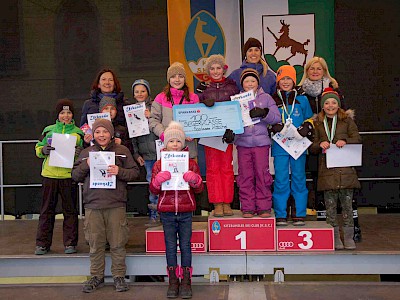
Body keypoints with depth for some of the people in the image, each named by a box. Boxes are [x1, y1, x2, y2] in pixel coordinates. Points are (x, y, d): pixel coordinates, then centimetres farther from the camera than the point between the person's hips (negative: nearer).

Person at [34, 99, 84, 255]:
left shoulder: (78, 132, 7)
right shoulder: (48, 130, 9)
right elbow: (38, 149, 13)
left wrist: (80, 152, -12)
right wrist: (44, 150, -9)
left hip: (69, 175, -1)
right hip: (49, 174, 1)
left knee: (70, 210, 5)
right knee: (47, 209, 6)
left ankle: (70, 243, 13)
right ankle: (42, 243, 15)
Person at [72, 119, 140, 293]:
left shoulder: (122, 151, 6)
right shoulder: (86, 153, 13)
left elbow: (135, 172, 4)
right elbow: (75, 176, 12)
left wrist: (119, 172, -14)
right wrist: (86, 165, -6)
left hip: (116, 205, -2)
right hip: (92, 205, 2)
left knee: (117, 243, 4)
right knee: (95, 244, 8)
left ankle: (119, 276, 17)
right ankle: (96, 277, 21)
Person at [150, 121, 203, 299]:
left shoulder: (191, 164, 5)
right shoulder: (159, 165, 4)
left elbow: (199, 189, 5)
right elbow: (153, 191, 3)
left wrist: (194, 179, -16)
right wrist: (158, 180, -17)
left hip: (186, 212, 0)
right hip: (167, 212, 0)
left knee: (185, 246, 4)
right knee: (170, 247, 6)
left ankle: (186, 281, 14)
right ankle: (173, 281, 16)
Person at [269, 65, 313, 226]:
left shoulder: (302, 99, 10)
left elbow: (310, 119, 16)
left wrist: (306, 127, -4)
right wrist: (273, 127, -10)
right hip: (280, 146, -1)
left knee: (299, 179, 5)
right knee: (281, 180, -1)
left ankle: (300, 215, 13)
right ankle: (280, 215, 8)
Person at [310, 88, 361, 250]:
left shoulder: (347, 121, 10)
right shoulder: (318, 124, 14)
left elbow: (357, 139, 4)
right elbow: (313, 147, 13)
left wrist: (345, 141, -16)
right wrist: (320, 144, -9)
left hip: (345, 169, -1)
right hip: (327, 171, 1)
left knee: (347, 203, 0)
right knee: (330, 205, 2)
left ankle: (348, 237, 10)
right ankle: (335, 238, 12)